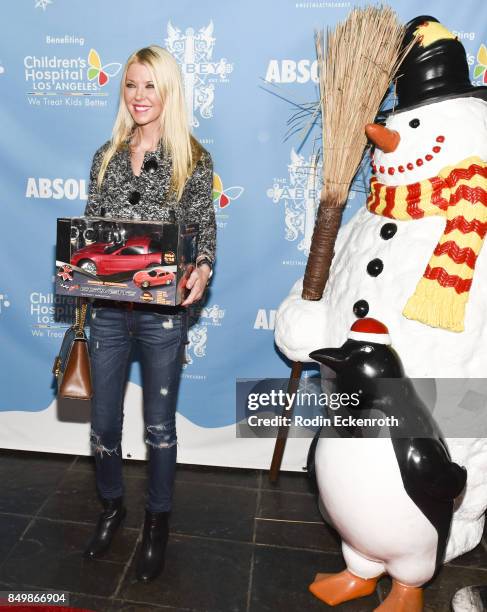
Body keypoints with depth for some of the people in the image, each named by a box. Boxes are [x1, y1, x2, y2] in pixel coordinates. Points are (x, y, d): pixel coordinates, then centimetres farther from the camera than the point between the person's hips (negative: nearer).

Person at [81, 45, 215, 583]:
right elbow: (89, 225, 13)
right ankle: (111, 505, 42)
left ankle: (157, 521, 34)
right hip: (108, 307, 4)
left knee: (160, 425, 10)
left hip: (163, 311, -3)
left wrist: (201, 269, -22)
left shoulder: (193, 159, -1)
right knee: (103, 421, 14)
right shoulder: (106, 156, 9)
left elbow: (204, 230, -2)